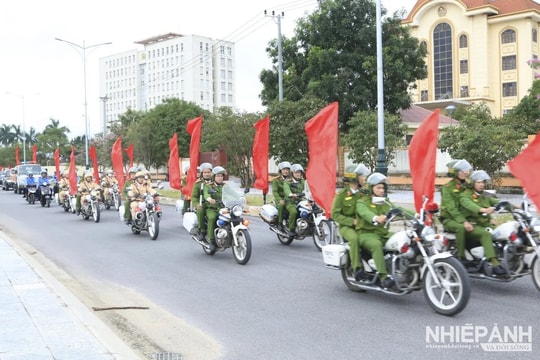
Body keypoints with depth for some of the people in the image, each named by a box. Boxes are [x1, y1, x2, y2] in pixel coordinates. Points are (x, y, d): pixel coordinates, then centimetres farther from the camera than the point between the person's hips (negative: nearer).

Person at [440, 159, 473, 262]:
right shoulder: (447, 188, -8)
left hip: (464, 217, 6)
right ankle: (461, 257, -30)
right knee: (461, 227, -36)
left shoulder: (467, 186, 12)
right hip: (449, 219, -6)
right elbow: (452, 208, -19)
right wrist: (463, 222, -32)